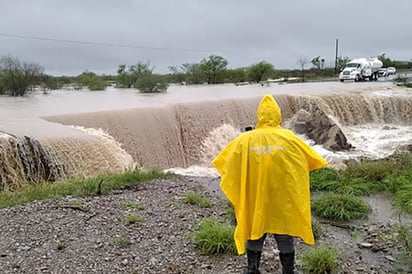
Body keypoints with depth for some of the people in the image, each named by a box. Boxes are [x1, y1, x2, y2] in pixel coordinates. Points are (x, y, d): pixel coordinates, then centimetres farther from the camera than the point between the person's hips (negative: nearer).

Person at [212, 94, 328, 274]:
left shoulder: (245, 140, -8)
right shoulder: (289, 138, -11)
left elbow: (223, 161, 2)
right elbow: (314, 160, 1)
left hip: (254, 199, 1)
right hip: (283, 199, -1)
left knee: (254, 230, 19)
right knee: (284, 234, 16)